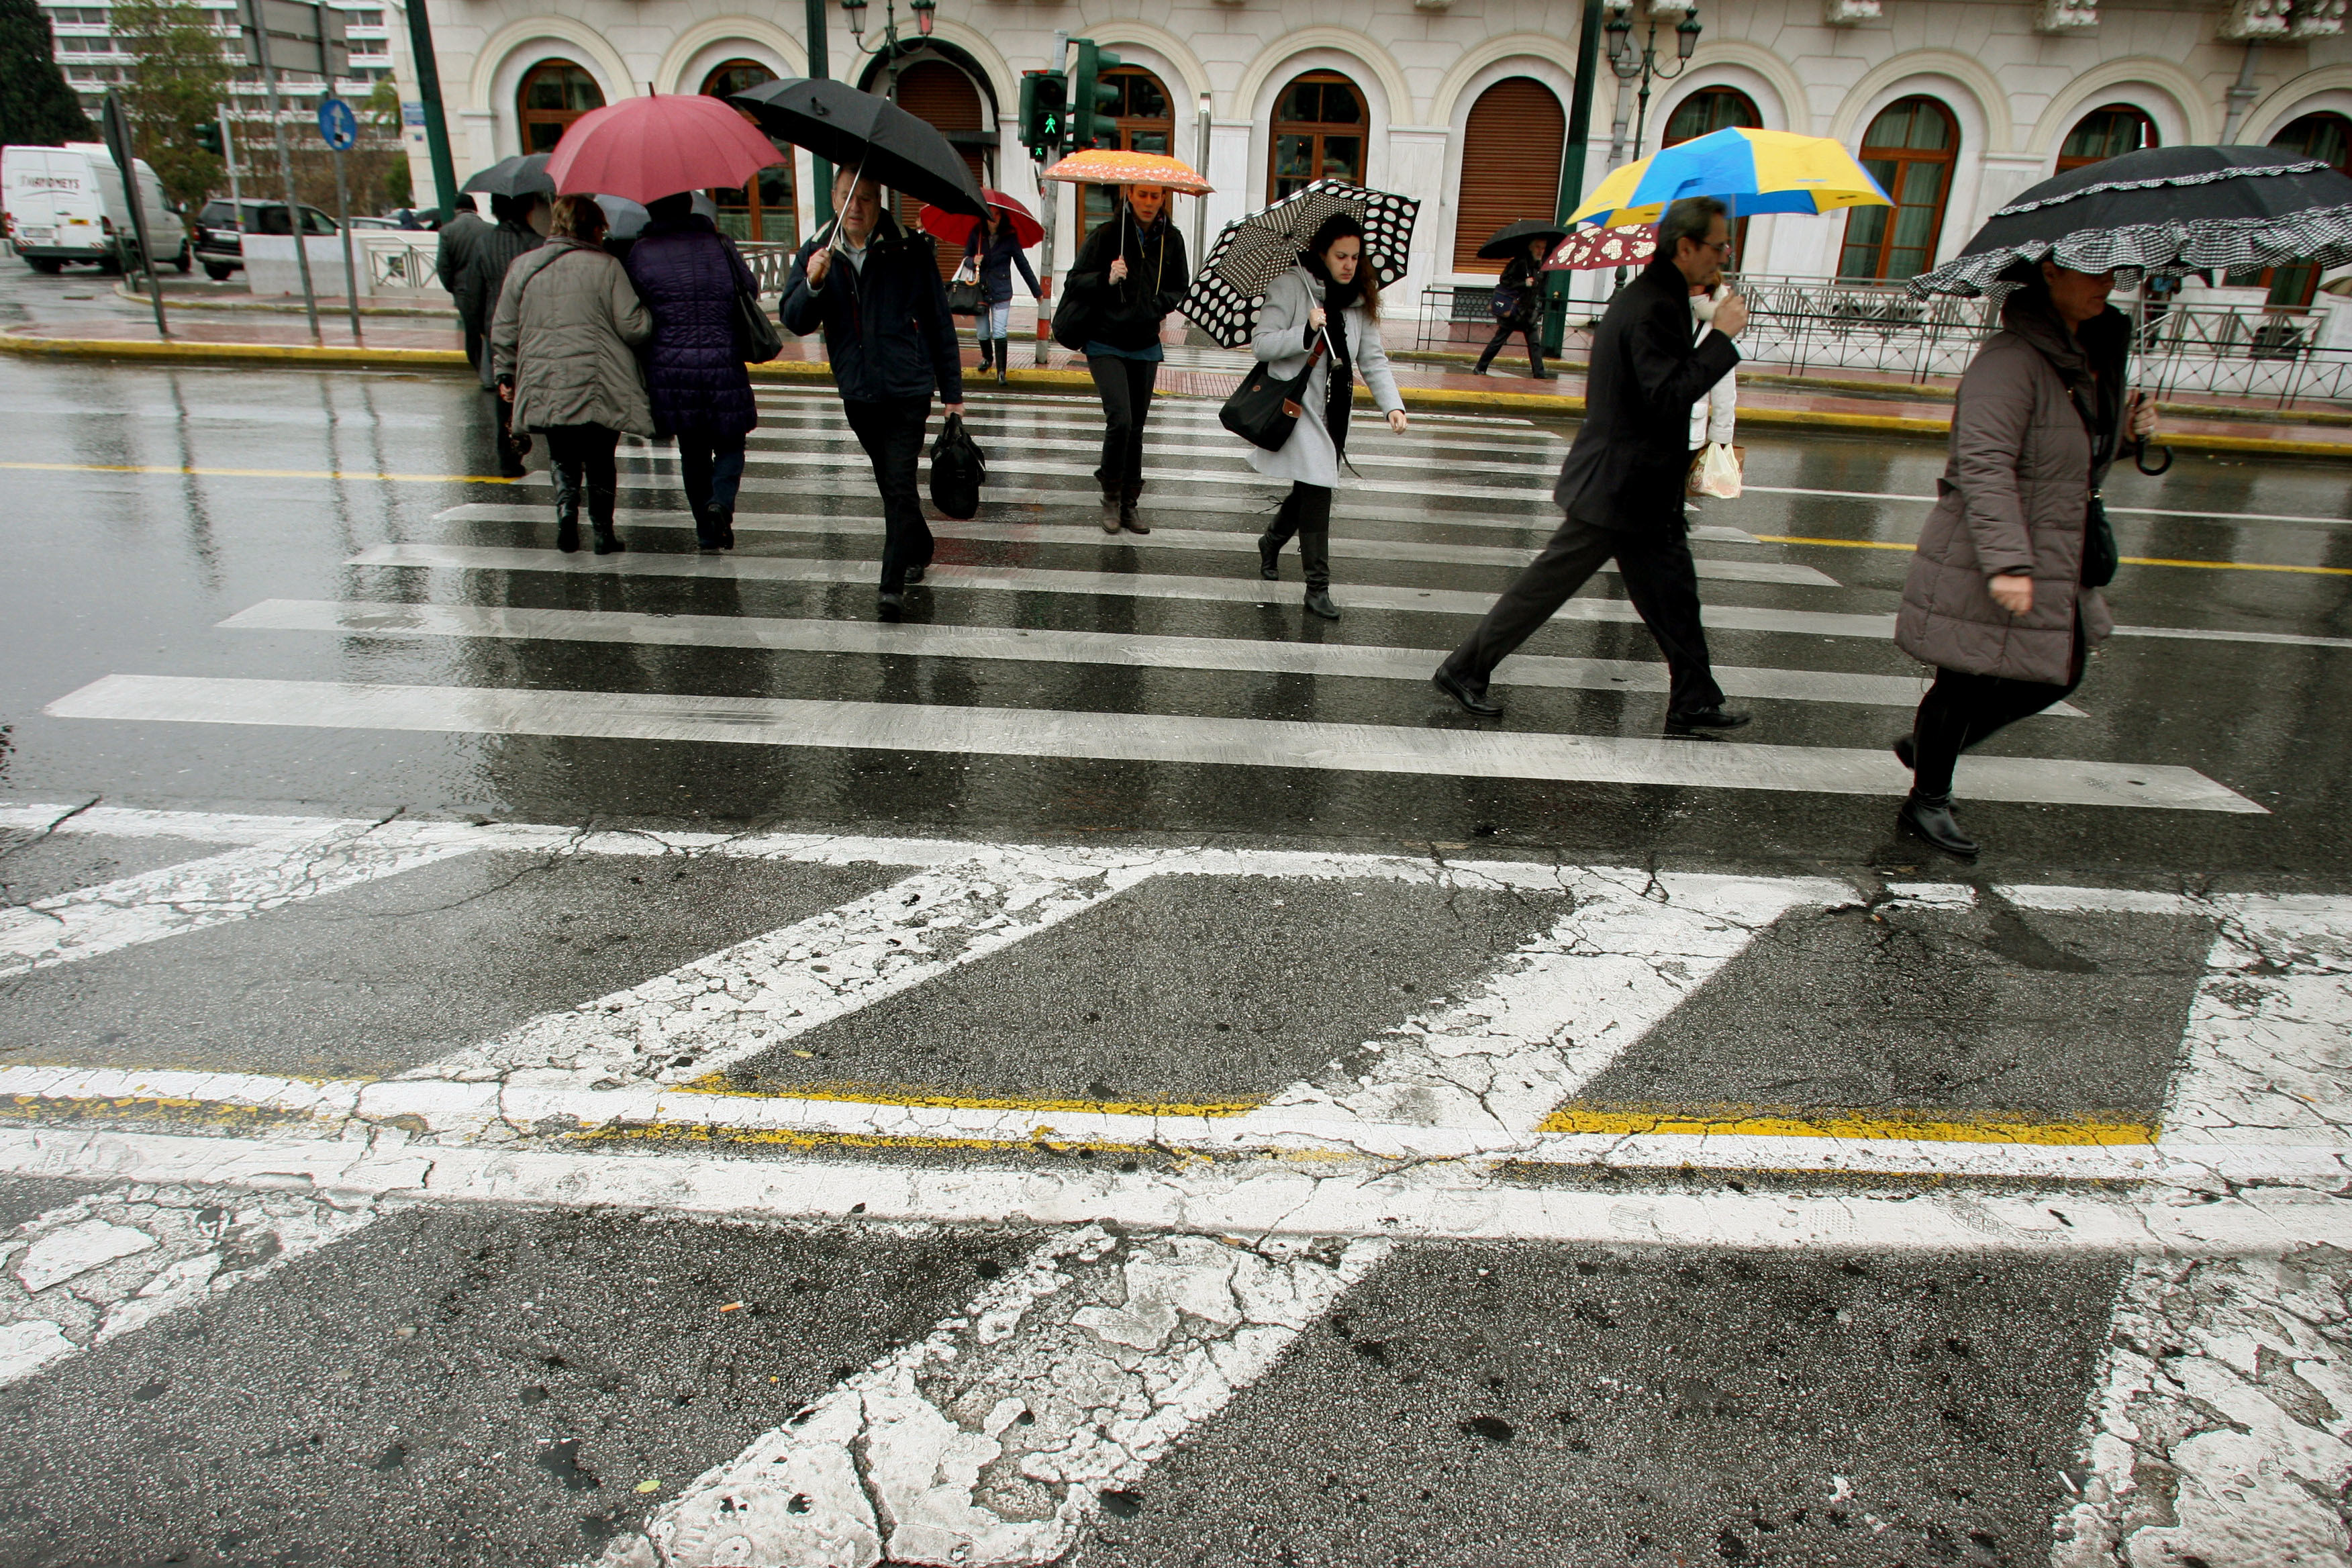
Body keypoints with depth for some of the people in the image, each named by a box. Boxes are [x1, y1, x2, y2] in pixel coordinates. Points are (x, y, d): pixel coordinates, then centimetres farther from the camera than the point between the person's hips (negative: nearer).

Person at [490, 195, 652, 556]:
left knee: (563, 458, 19)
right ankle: (603, 531, 11)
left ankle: (566, 508, -3)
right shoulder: (606, 267, -6)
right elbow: (634, 328, -8)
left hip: (544, 387, 3)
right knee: (600, 459, 11)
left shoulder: (522, 267, 7)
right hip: (599, 387, -3)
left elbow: (503, 330, 11)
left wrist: (506, 375, 22)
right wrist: (647, 314, 14)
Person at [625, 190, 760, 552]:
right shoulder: (720, 244, 1)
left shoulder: (639, 253, 2)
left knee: (692, 451, 14)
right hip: (723, 365, -1)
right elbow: (751, 291, 9)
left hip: (669, 369, 1)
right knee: (730, 443, 13)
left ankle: (706, 529, 16)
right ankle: (721, 501, -14)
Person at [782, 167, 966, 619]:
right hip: (857, 392, 5)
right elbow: (795, 322, -3)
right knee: (890, 484, 17)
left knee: (899, 486, -11)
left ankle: (893, 585, -8)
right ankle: (919, 551, 37)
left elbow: (939, 323, 0)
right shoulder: (817, 253, 3)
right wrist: (812, 285, -23)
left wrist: (953, 391, 0)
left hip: (907, 390, -4)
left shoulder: (909, 251, -6)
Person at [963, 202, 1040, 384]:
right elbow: (966, 258, 11)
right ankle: (987, 357, 40)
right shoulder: (976, 234, 2)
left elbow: (1023, 264, 4)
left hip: (1001, 292, -2)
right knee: (982, 333, 9)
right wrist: (973, 261, -14)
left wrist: (1036, 291, 7)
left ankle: (1001, 372, -9)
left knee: (1000, 332, -13)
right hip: (979, 290, 2)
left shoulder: (1009, 238, -1)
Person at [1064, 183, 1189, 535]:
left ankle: (1128, 505, 18)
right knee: (1120, 419, -17)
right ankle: (1111, 497, 2)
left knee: (1136, 427, 7)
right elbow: (1075, 281, -5)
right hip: (1106, 343, -4)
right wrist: (1106, 279, -23)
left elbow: (1181, 288, 15)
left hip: (1145, 346, 4)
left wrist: (1161, 304, -4)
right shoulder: (1107, 234, -6)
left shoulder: (1171, 239, 5)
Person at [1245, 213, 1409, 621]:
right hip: (1297, 405, -6)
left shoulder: (1360, 300, 9)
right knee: (1316, 489, -16)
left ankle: (1272, 541, 43)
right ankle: (1317, 587, -10)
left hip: (1334, 411, 6)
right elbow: (1261, 345, -12)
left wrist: (1393, 405, -9)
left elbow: (1373, 359, 5)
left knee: (1310, 490, 12)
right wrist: (1306, 332, -26)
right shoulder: (1291, 287, -7)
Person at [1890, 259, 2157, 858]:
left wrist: (2131, 421, 6)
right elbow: (1984, 466, -26)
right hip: (1979, 562, -9)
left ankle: (1926, 743, 32)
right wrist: (2006, 562, -32)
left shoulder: (2093, 354, 11)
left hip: (2058, 562, 9)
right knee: (1965, 681, 2)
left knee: (2057, 677, 15)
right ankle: (1927, 800, 21)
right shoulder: (2010, 360, -19)